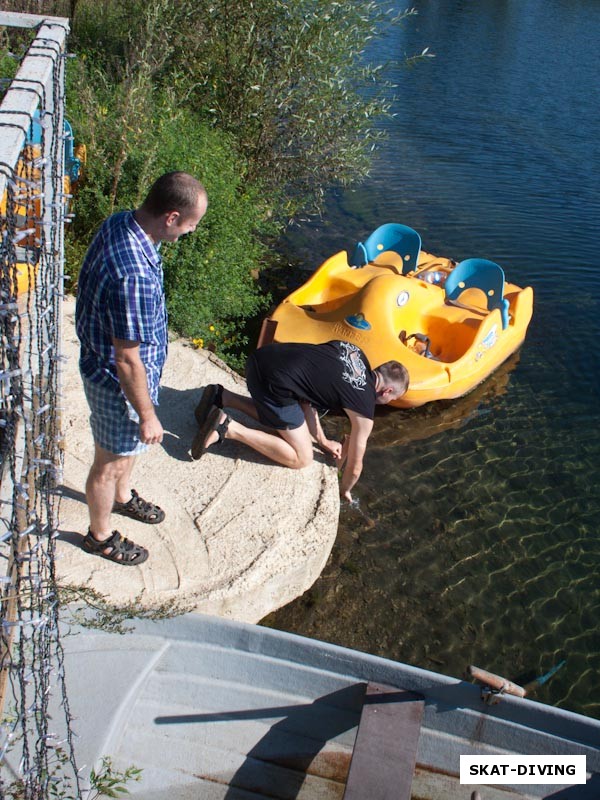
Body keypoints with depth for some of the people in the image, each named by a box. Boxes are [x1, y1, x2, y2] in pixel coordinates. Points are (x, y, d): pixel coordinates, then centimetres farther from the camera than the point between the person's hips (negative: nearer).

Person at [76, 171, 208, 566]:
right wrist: (147, 415, -16)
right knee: (111, 462, 17)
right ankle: (100, 535, 42)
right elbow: (127, 361, -30)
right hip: (118, 382, -9)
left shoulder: (120, 221, -10)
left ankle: (122, 497, 60)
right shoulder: (133, 276, -40)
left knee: (128, 447, 32)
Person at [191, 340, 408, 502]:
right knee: (301, 459, 6)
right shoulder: (365, 408, 1)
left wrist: (322, 440, 29)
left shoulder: (353, 351, 20)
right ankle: (228, 428, -6)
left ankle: (222, 397, 19)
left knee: (278, 414, 34)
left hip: (262, 356, 9)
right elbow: (354, 464, 12)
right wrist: (344, 490, 35)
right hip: (275, 383, -9)